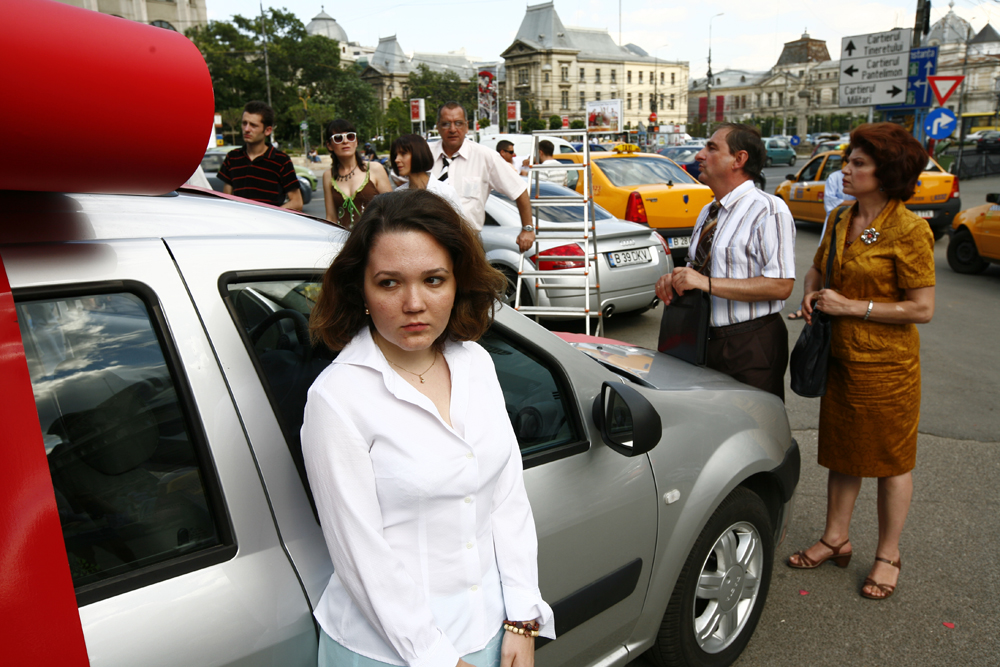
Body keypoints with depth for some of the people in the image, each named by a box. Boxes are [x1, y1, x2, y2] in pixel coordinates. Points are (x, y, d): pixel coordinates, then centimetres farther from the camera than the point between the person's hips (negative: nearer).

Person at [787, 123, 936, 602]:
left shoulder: (909, 230, -16)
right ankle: (835, 539, 33)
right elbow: (816, 267, 21)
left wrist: (852, 307, -18)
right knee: (841, 452, 17)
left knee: (891, 459, 10)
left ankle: (887, 556, 27)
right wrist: (811, 294, 0)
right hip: (840, 359, 7)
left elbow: (922, 309, -18)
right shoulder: (840, 222, 5)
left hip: (886, 364, -6)